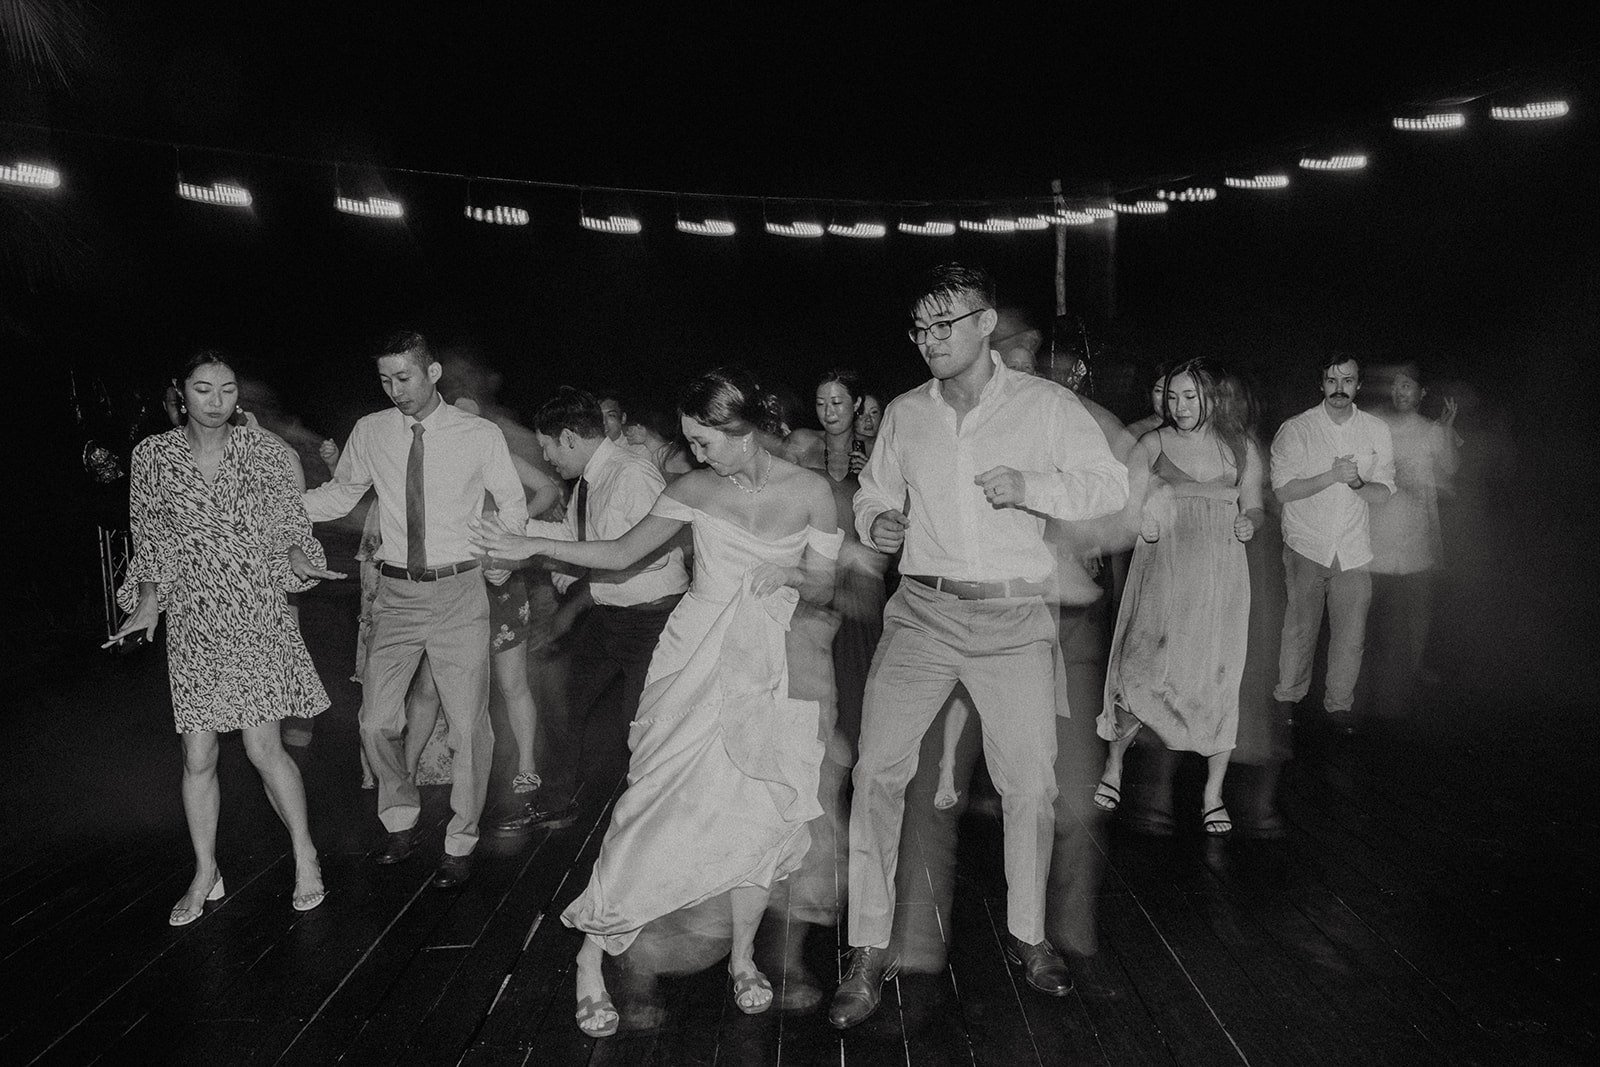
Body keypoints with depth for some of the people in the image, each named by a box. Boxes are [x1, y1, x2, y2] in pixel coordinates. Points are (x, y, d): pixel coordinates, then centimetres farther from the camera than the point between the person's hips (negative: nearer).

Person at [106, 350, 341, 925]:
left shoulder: (264, 451, 0)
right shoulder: (153, 455, 2)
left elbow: (289, 526, 5)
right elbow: (150, 538, 9)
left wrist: (298, 559, -15)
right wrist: (149, 599, -3)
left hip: (258, 615, -2)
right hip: (192, 621, 2)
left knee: (263, 746, -5)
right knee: (198, 757, 4)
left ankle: (305, 856, 14)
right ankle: (205, 875, 23)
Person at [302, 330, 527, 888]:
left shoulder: (481, 435, -4)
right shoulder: (370, 432, 2)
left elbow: (513, 507, 5)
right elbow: (340, 495, 15)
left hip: (459, 593, -2)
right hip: (396, 593, 3)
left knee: (467, 726, 1)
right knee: (377, 721, 6)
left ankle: (460, 844, 20)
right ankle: (400, 822, 32)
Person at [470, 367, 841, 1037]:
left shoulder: (809, 492, -2)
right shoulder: (694, 490, -1)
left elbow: (824, 588, 5)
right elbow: (620, 553, 5)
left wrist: (792, 576, -16)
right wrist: (532, 547, 0)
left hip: (766, 666, 1)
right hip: (695, 661, -1)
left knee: (761, 812, 0)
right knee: (660, 804, -6)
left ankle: (743, 958, 22)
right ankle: (591, 956, 9)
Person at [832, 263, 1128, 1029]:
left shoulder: (1045, 405, 1)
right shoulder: (904, 415, 9)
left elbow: (1111, 485, 0)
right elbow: (874, 493, 19)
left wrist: (1033, 488, -17)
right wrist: (875, 523, -5)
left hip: (1013, 619, -1)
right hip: (921, 611, 2)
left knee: (1030, 784, 3)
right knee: (877, 772, -6)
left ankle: (1028, 935, 27)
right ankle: (869, 952, 8)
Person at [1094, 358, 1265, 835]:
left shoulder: (1241, 449, 9)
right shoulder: (1152, 444, 5)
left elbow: (1254, 506, 17)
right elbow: (1127, 507, 3)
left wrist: (1249, 522, -4)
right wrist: (1142, 522, -17)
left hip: (1219, 576, 1)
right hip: (1161, 570, -1)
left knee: (1217, 679, 2)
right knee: (1142, 671, -8)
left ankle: (1213, 792, 15)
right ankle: (1114, 764, 16)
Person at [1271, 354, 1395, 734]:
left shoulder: (1377, 431, 5)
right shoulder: (1295, 430, -4)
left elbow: (1383, 492, 4)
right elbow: (1283, 490, -9)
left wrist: (1356, 482, -17)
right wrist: (1332, 476, -19)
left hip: (1354, 550, 2)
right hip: (1306, 546, -2)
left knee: (1350, 634, 4)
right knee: (1299, 630, 1)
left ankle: (1340, 704, 20)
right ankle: (1288, 698, 19)